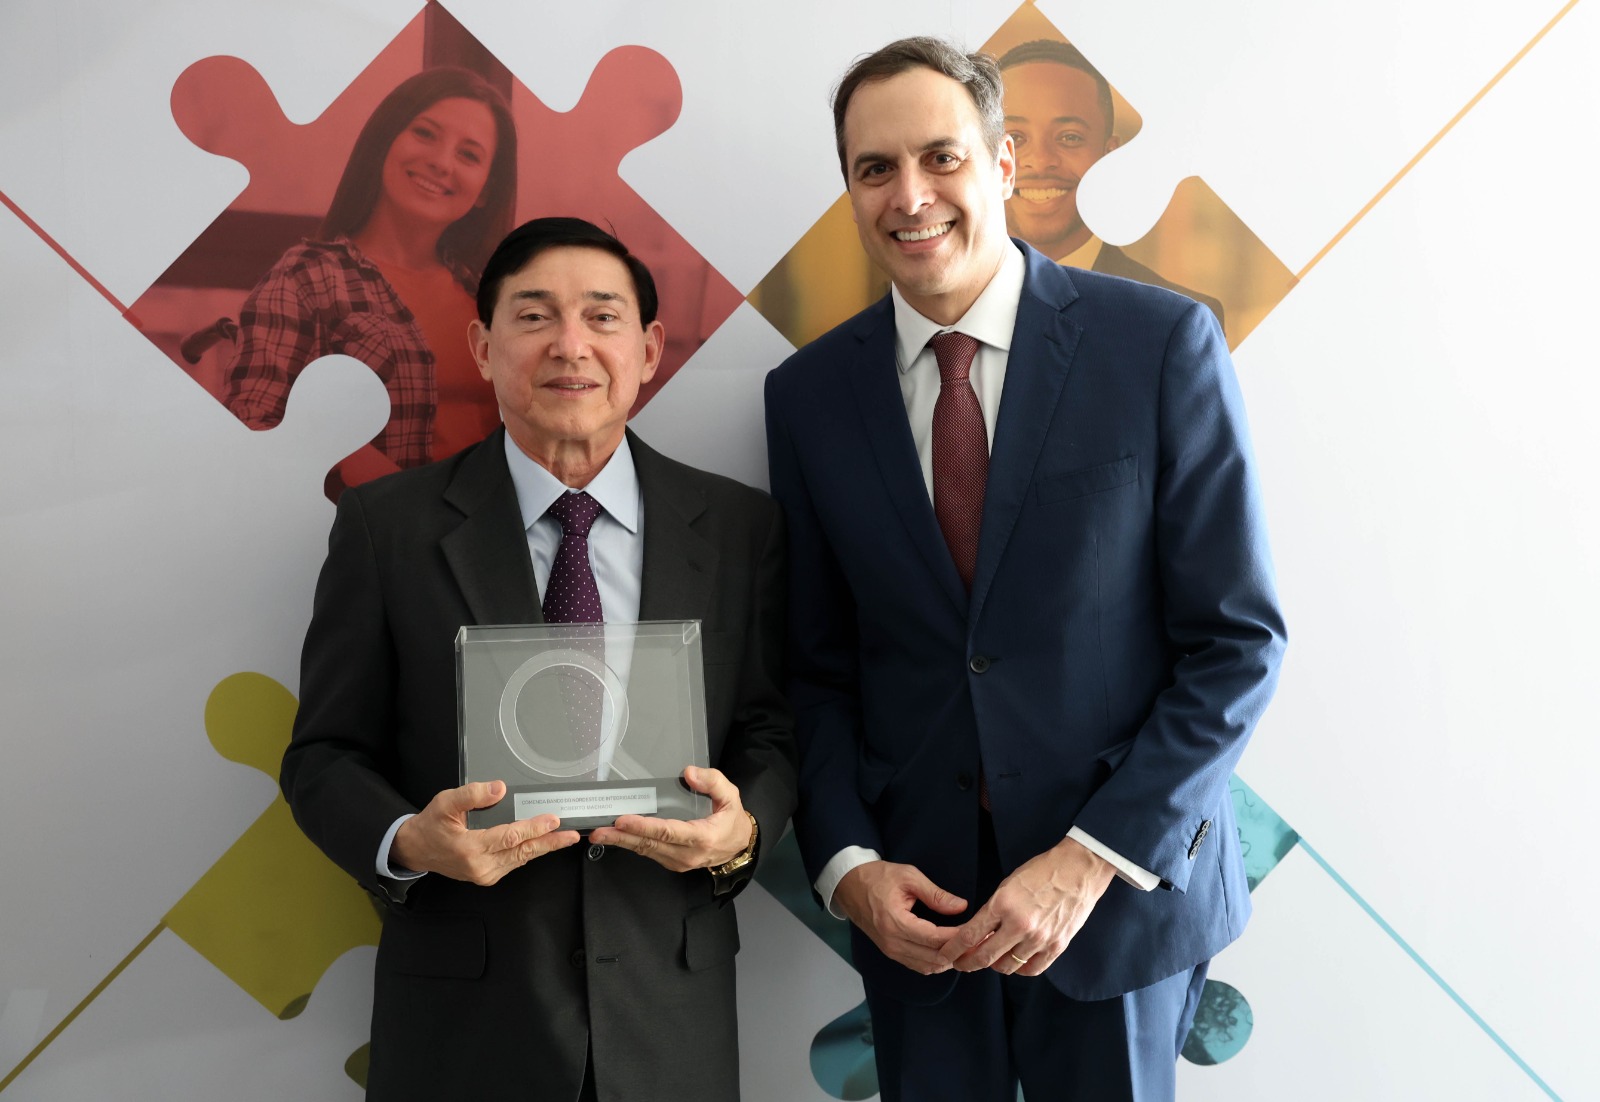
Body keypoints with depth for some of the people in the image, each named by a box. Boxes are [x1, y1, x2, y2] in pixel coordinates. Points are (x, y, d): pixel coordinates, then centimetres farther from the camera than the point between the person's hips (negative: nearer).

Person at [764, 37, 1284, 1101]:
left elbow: (1238, 641, -10)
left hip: (1120, 882, -2)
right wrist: (847, 862, -7)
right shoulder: (810, 392, -1)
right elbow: (818, 665, 4)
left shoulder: (1161, 343, -10)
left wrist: (1091, 859, -14)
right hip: (910, 896, 2)